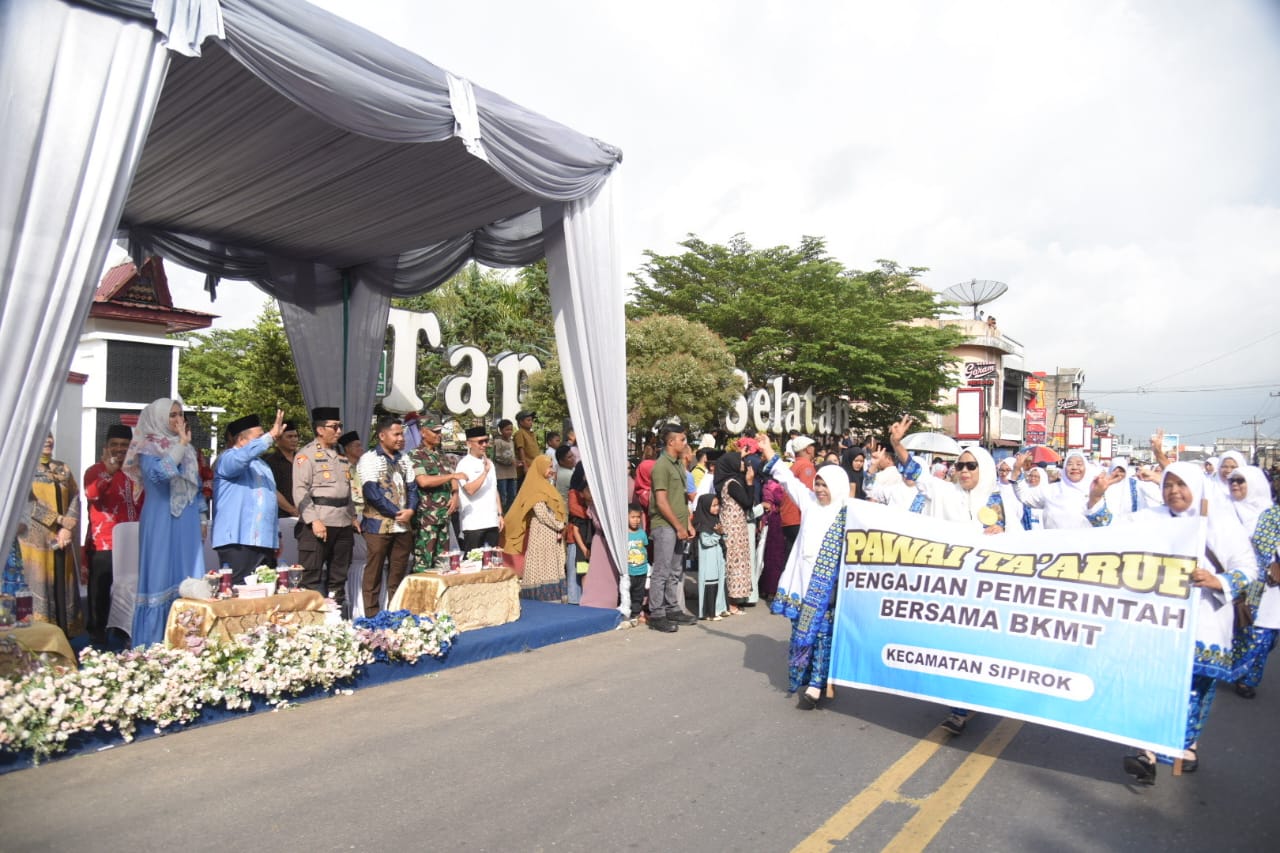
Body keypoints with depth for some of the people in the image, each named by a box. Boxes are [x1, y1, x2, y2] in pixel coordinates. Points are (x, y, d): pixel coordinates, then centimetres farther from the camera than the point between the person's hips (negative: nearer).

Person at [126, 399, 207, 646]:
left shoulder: (187, 449, 16)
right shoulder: (147, 448, -2)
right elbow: (160, 472, -23)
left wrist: (201, 522, 18)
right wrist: (181, 443, -17)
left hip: (186, 523, 6)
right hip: (161, 522, -6)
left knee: (188, 579, 4)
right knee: (162, 576, -5)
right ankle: (154, 643, 2)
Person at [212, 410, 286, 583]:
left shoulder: (261, 464, 23)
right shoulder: (228, 459, -3)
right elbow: (244, 455, -29)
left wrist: (276, 535, 22)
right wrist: (271, 436, -35)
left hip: (265, 541, 8)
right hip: (238, 541, -8)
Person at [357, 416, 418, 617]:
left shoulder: (404, 458, 12)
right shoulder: (369, 459, -5)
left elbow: (412, 487, 10)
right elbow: (372, 492, -14)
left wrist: (410, 510, -8)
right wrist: (396, 513, -13)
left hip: (403, 525, 5)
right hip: (378, 525, -5)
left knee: (399, 574, 10)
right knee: (373, 573, 1)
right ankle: (372, 617, 8)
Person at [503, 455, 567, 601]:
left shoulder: (546, 486, 18)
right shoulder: (536, 487, -11)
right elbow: (541, 513, -19)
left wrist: (561, 525, 2)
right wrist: (559, 526, -11)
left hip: (552, 534, 9)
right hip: (542, 534, -9)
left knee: (552, 569, 9)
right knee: (543, 568, -8)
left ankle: (553, 597, 12)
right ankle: (544, 596, -8)